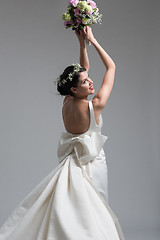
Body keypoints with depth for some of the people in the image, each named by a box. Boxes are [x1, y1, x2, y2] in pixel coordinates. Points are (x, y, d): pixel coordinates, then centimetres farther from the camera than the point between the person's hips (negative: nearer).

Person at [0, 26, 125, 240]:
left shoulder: (67, 103, -4)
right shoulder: (94, 106, -20)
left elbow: (83, 69, 12)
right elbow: (111, 67, -11)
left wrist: (82, 43, 8)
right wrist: (92, 40, -7)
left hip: (71, 163, 6)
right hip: (93, 164, -6)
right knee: (92, 213, 1)